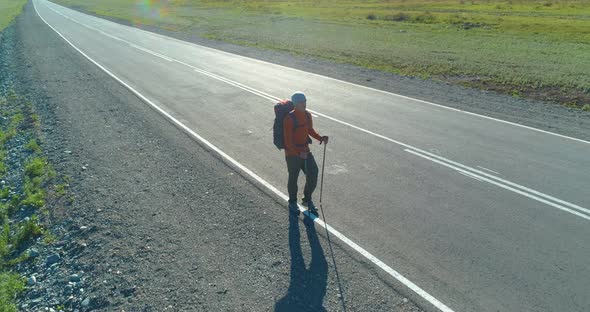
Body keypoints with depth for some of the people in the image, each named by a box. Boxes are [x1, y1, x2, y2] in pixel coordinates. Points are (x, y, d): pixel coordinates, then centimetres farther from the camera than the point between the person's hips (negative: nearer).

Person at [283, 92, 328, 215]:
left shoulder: (307, 115, 0)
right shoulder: (289, 118, -21)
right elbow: (288, 140, -21)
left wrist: (320, 138, -1)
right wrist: (299, 152, -28)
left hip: (305, 151, 6)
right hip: (292, 153, -6)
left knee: (313, 176, 6)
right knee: (293, 178, 10)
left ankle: (307, 200, 30)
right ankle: (292, 203, 33)